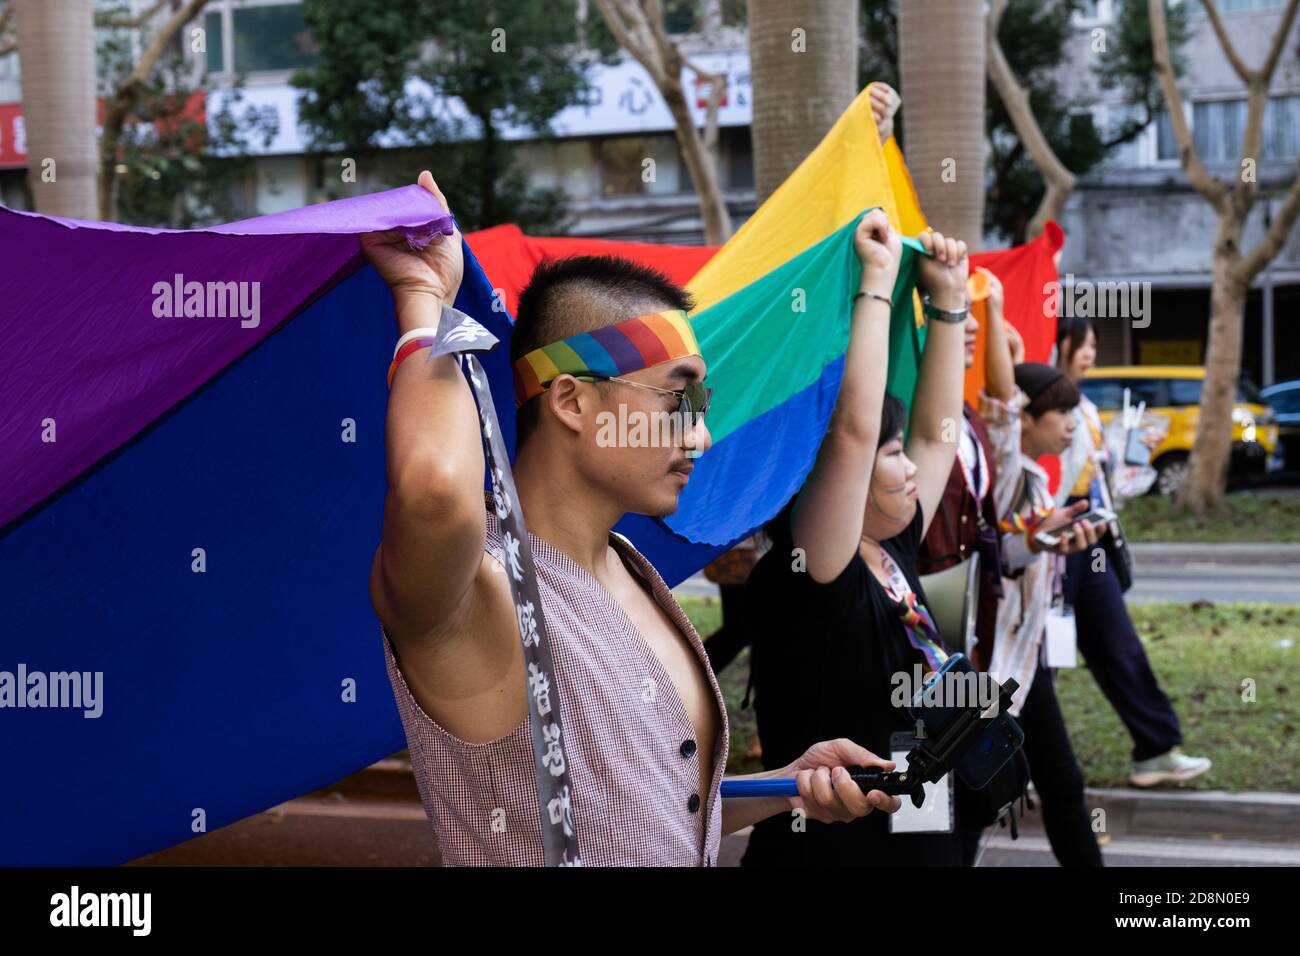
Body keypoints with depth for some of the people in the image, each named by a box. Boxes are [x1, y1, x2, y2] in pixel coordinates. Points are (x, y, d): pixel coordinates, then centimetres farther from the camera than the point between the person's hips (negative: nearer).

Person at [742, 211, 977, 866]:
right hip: (827, 847, -8)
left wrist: (948, 298, 10)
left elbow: (936, 430, 16)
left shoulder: (891, 557, 7)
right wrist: (877, 283, -19)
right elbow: (853, 429, -26)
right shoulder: (806, 573, -15)